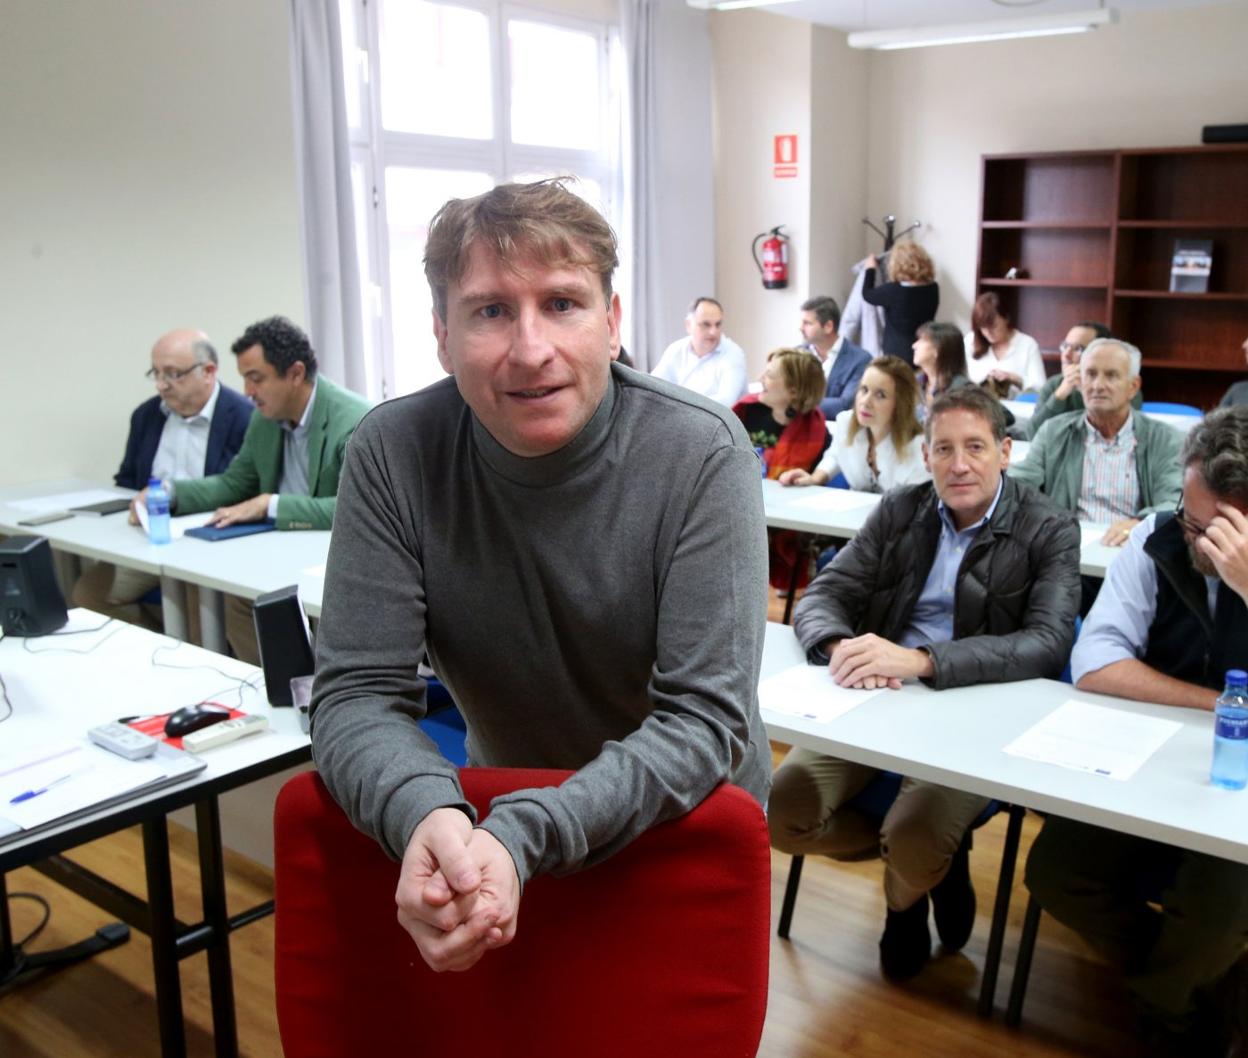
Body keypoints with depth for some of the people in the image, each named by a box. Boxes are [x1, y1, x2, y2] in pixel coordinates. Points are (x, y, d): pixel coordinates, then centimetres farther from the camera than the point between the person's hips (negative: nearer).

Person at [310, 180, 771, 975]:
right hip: (498, 824, 1)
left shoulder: (702, 453, -21)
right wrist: (424, 812, -37)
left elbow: (705, 717, -24)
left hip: (687, 826, -1)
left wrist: (524, 837, -39)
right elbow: (358, 691, -15)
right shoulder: (392, 454, -16)